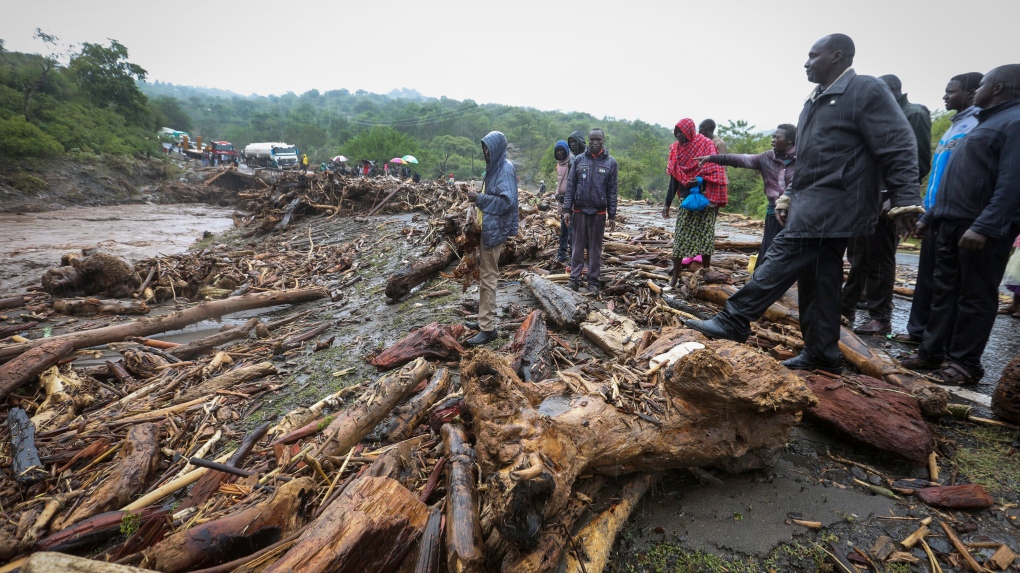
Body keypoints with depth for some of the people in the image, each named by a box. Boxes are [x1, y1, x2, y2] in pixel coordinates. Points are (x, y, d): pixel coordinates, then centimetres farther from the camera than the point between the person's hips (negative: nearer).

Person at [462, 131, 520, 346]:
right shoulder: (494, 167, 14)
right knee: (484, 275, 15)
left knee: (488, 277, -7)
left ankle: (488, 328, 1)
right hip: (486, 228, 10)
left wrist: (480, 199, -20)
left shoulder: (506, 169, -14)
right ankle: (485, 320, 27)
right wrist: (478, 197, 8)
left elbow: (507, 201, -22)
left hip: (495, 230, -10)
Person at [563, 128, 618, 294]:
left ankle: (593, 281, 14)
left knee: (595, 248, 6)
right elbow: (570, 186, 2)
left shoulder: (610, 162, 2)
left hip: (598, 212, 0)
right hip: (579, 211, 1)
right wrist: (567, 209, -4)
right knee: (578, 246, 7)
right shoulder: (579, 160, 3)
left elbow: (612, 191, 2)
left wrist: (612, 215, 0)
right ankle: (574, 279, 14)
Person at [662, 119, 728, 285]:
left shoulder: (706, 145, -5)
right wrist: (667, 203, 9)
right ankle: (675, 275, 3)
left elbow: (715, 171, -10)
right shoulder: (676, 148, 8)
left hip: (704, 197, -4)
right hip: (686, 198, 4)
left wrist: (701, 180, -27)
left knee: (705, 234, -2)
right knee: (681, 236, 0)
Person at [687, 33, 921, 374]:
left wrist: (905, 200, -17)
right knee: (817, 278, 8)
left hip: (832, 203, -9)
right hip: (813, 202, 9)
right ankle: (822, 353, 14)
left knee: (783, 258, -15)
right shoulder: (817, 101, 21)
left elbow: (899, 147, -12)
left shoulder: (866, 91, -6)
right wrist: (789, 197, 19)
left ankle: (733, 322, -14)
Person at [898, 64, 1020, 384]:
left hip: (983, 229, -9)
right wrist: (930, 217, 21)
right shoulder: (986, 123, 21)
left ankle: (965, 364, 7)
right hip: (952, 224, 9)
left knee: (975, 297, -1)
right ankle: (931, 353, 17)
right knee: (944, 291, 10)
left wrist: (985, 226, -28)